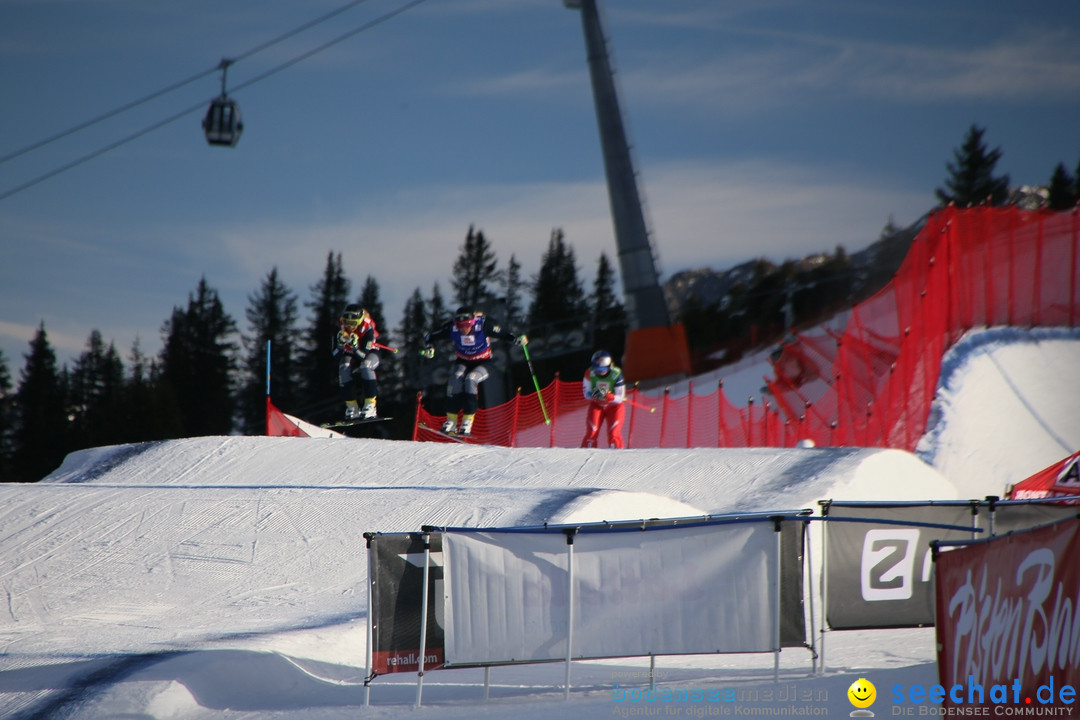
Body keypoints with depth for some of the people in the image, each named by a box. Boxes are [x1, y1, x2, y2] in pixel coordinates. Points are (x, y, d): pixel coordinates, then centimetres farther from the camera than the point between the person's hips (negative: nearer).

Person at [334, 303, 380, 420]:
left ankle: (370, 406, -31)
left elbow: (364, 355, -33)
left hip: (369, 353, -3)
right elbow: (336, 352, -18)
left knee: (366, 367, -35)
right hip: (349, 354, 3)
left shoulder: (367, 328, -31)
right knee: (344, 369, -28)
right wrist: (340, 342, -38)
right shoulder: (340, 326, -22)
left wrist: (355, 347, -51)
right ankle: (352, 407, -22)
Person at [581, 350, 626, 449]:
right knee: (591, 433, -8)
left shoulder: (616, 375, -25)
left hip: (614, 406, -2)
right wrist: (594, 395, -35)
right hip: (596, 405, 2)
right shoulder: (590, 373, -19)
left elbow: (620, 398, -21)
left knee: (613, 434, -13)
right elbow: (587, 394, -11)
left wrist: (606, 395, -39)